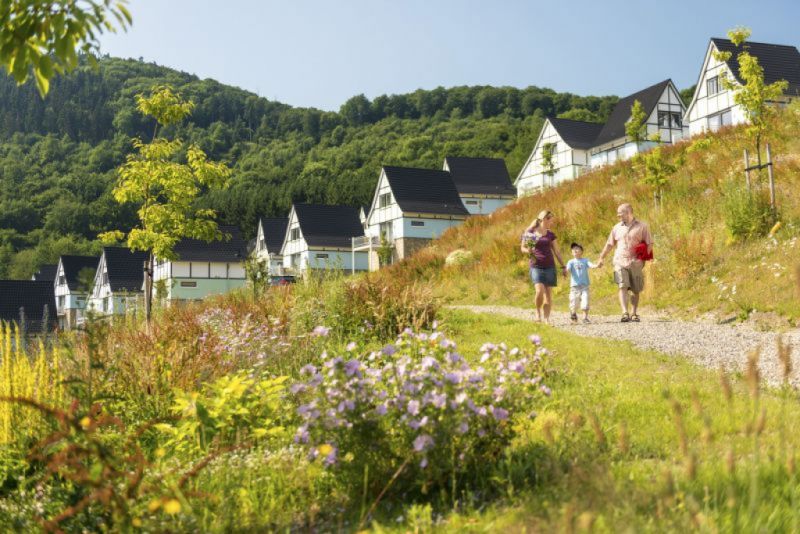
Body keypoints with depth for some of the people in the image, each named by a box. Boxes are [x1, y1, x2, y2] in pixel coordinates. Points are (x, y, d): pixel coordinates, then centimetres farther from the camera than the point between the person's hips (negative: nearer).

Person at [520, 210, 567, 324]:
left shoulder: (550, 234, 9)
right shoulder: (530, 232, 0)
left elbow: (557, 252, 12)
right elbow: (522, 248, 7)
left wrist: (563, 267, 6)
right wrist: (528, 251, -16)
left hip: (549, 267, 3)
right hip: (536, 266, -3)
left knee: (549, 294, -1)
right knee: (540, 291, -20)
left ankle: (546, 318, 5)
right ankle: (538, 311, 6)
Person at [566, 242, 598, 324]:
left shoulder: (585, 261, 8)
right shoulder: (571, 262, 7)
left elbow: (591, 265, -8)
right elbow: (568, 269, -9)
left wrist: (597, 265, -30)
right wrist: (566, 270, -33)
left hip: (585, 286, 0)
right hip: (574, 286, 0)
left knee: (585, 303, -8)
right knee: (574, 304, 2)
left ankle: (585, 318, 4)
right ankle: (573, 314, 29)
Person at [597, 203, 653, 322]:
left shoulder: (642, 226, 3)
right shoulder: (617, 227, 13)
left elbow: (649, 244, 3)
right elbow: (609, 244, 21)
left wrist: (644, 255, -12)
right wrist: (601, 258, 23)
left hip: (636, 262, -1)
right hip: (620, 262, 1)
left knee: (635, 290, 5)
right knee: (622, 287, -14)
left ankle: (634, 314, 20)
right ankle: (625, 314, -22)